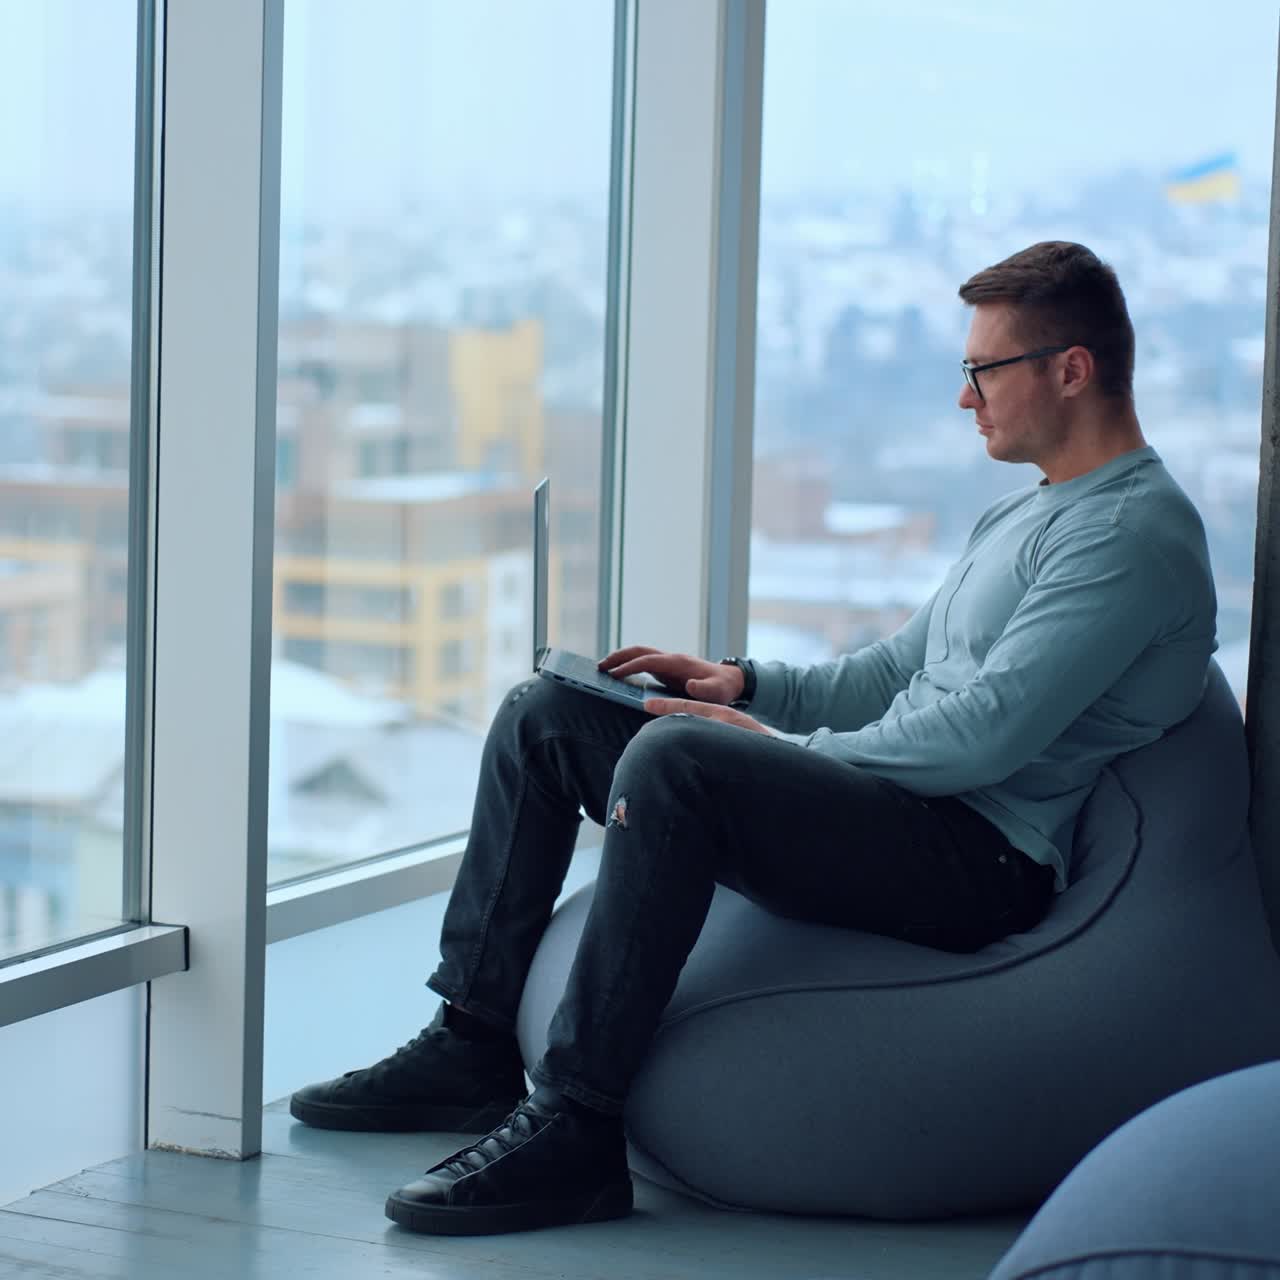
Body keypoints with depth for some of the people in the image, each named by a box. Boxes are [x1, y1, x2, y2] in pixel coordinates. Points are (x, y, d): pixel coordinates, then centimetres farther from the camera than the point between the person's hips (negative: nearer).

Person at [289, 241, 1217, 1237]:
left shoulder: (1134, 532, -11)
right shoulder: (1023, 514, 22)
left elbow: (983, 735, -21)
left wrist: (782, 747, -12)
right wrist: (744, 684, 12)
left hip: (980, 859, -11)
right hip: (894, 802, 11)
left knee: (675, 756, -34)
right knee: (546, 714, 7)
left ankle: (573, 1128, -32)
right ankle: (474, 1047, 4)